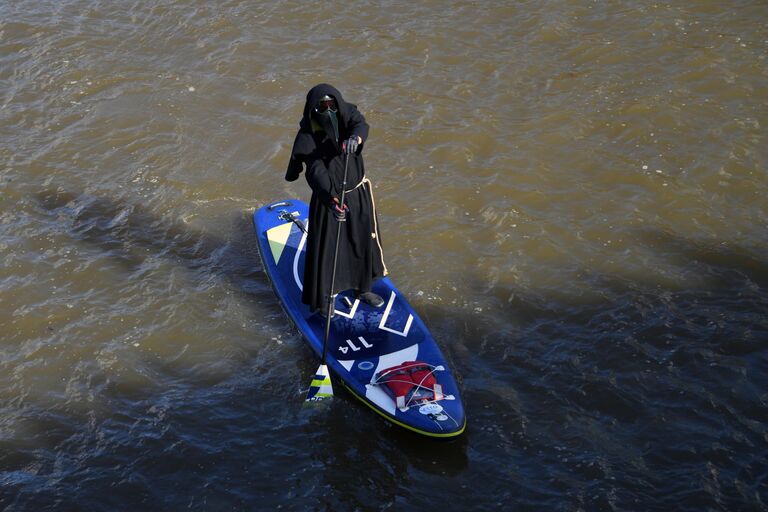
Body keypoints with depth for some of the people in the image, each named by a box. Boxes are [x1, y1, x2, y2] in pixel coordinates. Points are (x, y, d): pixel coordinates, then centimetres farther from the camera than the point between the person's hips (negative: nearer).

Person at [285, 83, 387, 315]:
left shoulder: (347, 113, -10)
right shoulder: (308, 135, -21)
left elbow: (360, 125, -33)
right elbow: (315, 172, -33)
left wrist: (355, 138, -58)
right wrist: (331, 198, -49)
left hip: (359, 193, 4)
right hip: (328, 197, -4)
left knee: (365, 241, 18)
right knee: (325, 247, 2)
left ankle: (362, 288, 41)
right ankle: (322, 298, 22)